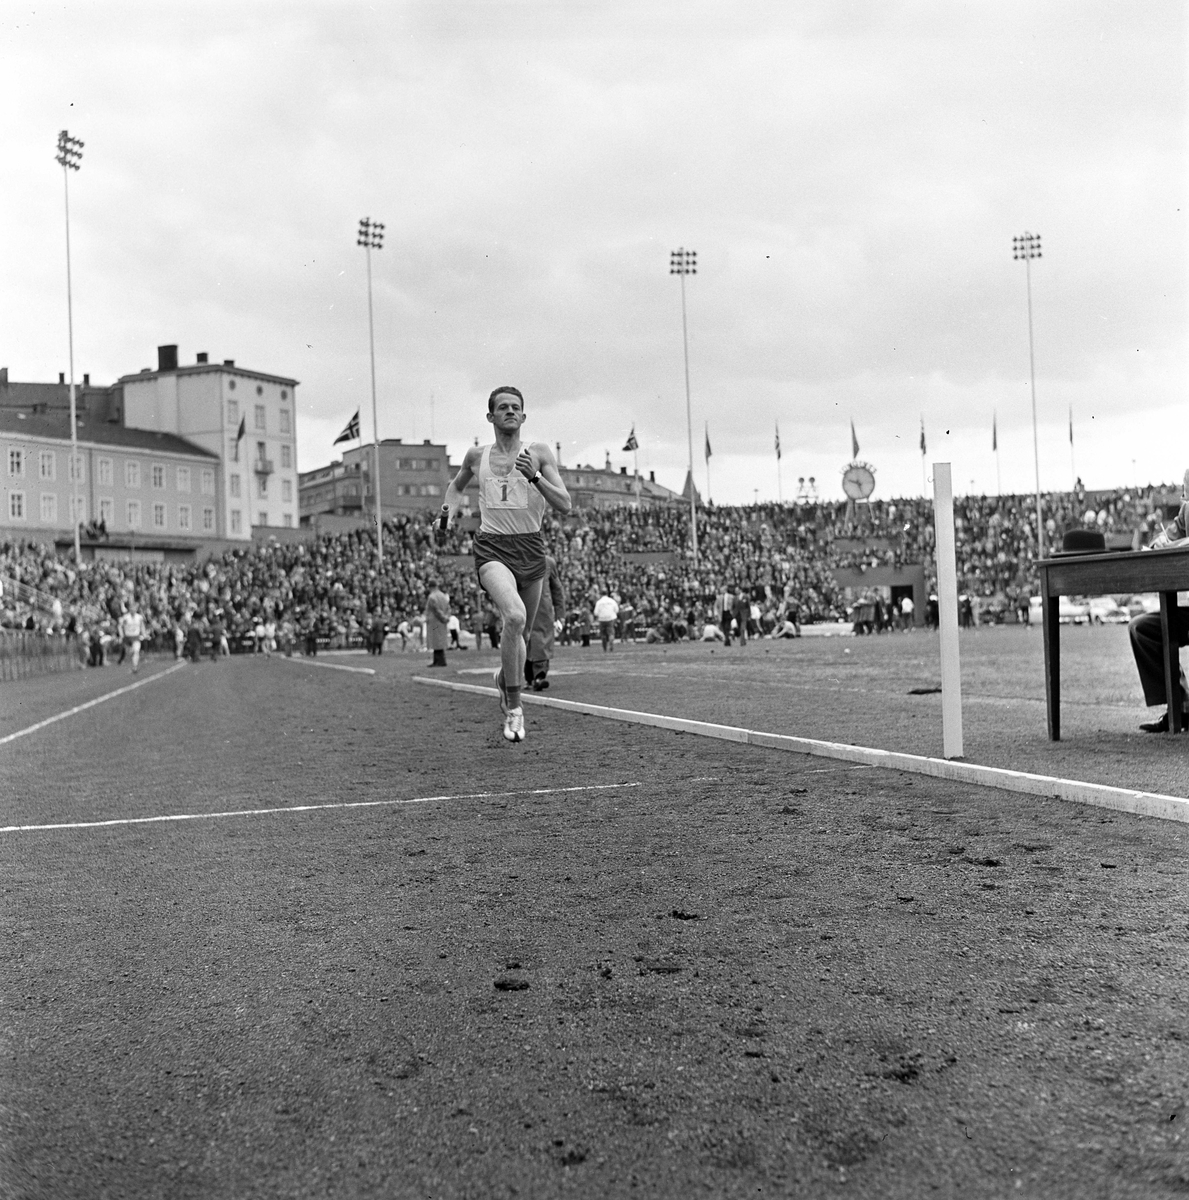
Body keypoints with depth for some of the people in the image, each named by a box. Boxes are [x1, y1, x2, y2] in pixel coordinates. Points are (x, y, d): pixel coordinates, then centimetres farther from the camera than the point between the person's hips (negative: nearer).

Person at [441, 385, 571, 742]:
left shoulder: (539, 453, 2)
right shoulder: (476, 455, 8)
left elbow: (565, 505, -5)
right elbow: (456, 485, 29)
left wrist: (534, 476, -20)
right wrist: (451, 506, 8)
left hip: (531, 548, 2)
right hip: (492, 548, -2)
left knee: (522, 633, 14)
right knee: (514, 616, -28)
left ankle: (504, 677, 48)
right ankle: (513, 706, -17)